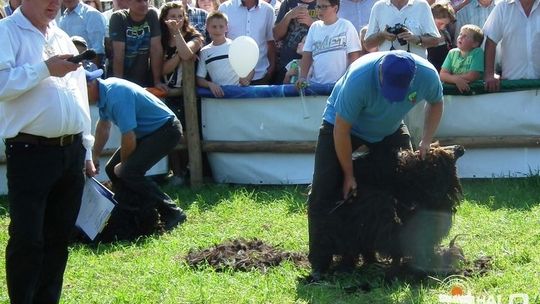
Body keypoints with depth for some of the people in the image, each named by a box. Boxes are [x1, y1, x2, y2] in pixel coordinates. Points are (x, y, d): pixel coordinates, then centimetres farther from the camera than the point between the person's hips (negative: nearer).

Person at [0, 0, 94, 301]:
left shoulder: (62, 37, 18)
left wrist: (87, 149, 19)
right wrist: (45, 69, -19)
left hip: (71, 152, 7)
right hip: (31, 153, -7)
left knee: (59, 237, 11)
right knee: (27, 239, -6)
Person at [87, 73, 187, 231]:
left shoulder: (116, 97, -29)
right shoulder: (104, 91, 1)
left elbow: (129, 139, -25)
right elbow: (103, 126, 19)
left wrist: (123, 165, -8)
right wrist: (95, 157, 22)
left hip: (166, 130, -11)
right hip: (147, 132, 11)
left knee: (131, 172, -24)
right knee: (112, 170, 9)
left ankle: (173, 213, -16)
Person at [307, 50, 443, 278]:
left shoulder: (427, 75, -28)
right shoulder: (359, 79, -40)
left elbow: (436, 103, -2)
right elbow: (341, 130, -29)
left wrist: (426, 142, -14)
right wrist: (348, 175, -20)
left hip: (390, 130, 4)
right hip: (341, 123, -4)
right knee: (324, 192, -14)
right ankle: (319, 265, -9)